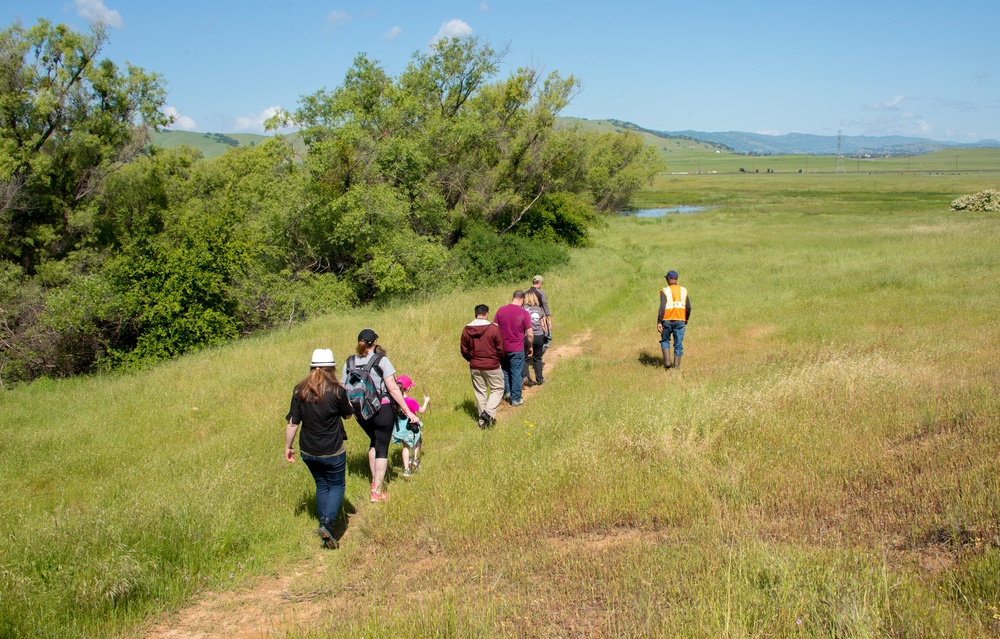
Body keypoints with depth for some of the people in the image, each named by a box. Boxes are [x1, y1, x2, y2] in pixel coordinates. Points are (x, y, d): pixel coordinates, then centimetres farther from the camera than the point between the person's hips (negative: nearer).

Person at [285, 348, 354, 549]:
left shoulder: (299, 390, -5)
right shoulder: (336, 390, -15)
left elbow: (292, 423, -3)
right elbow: (348, 414, 1)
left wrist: (288, 447, 8)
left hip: (307, 451, 4)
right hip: (332, 452, -4)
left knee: (321, 485, 21)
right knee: (337, 485, 12)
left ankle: (325, 527, 23)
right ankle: (327, 522, -9)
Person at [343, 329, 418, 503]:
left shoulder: (349, 362, -1)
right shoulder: (381, 360, -14)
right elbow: (393, 388, -16)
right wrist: (407, 410, -11)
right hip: (382, 410, -5)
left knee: (374, 442, 27)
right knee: (382, 448, 6)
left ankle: (374, 480, 36)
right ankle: (377, 491, 7)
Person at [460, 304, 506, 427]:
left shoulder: (466, 330, -3)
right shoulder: (494, 329, -14)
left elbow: (464, 350, 5)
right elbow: (501, 349, -8)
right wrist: (499, 360, 12)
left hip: (474, 367, 4)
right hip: (492, 366, -4)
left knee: (480, 392, 14)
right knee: (497, 389, 12)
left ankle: (483, 419, 18)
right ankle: (488, 412, -6)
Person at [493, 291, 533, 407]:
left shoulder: (500, 310, -3)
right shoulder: (524, 313, -13)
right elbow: (529, 334, -10)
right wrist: (529, 347, 6)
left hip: (502, 348, 3)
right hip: (517, 349, -3)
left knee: (504, 370, 24)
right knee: (516, 374, 8)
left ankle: (506, 391, 34)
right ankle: (516, 399, 15)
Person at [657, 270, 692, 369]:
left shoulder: (665, 291, -5)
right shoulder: (683, 290, 6)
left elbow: (662, 307, -15)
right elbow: (688, 308, 5)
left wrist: (659, 322, -15)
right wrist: (686, 320, 19)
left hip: (667, 320, -2)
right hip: (680, 320, 2)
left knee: (665, 341, 16)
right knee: (678, 344, 7)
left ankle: (667, 361, 1)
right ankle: (676, 365, 5)